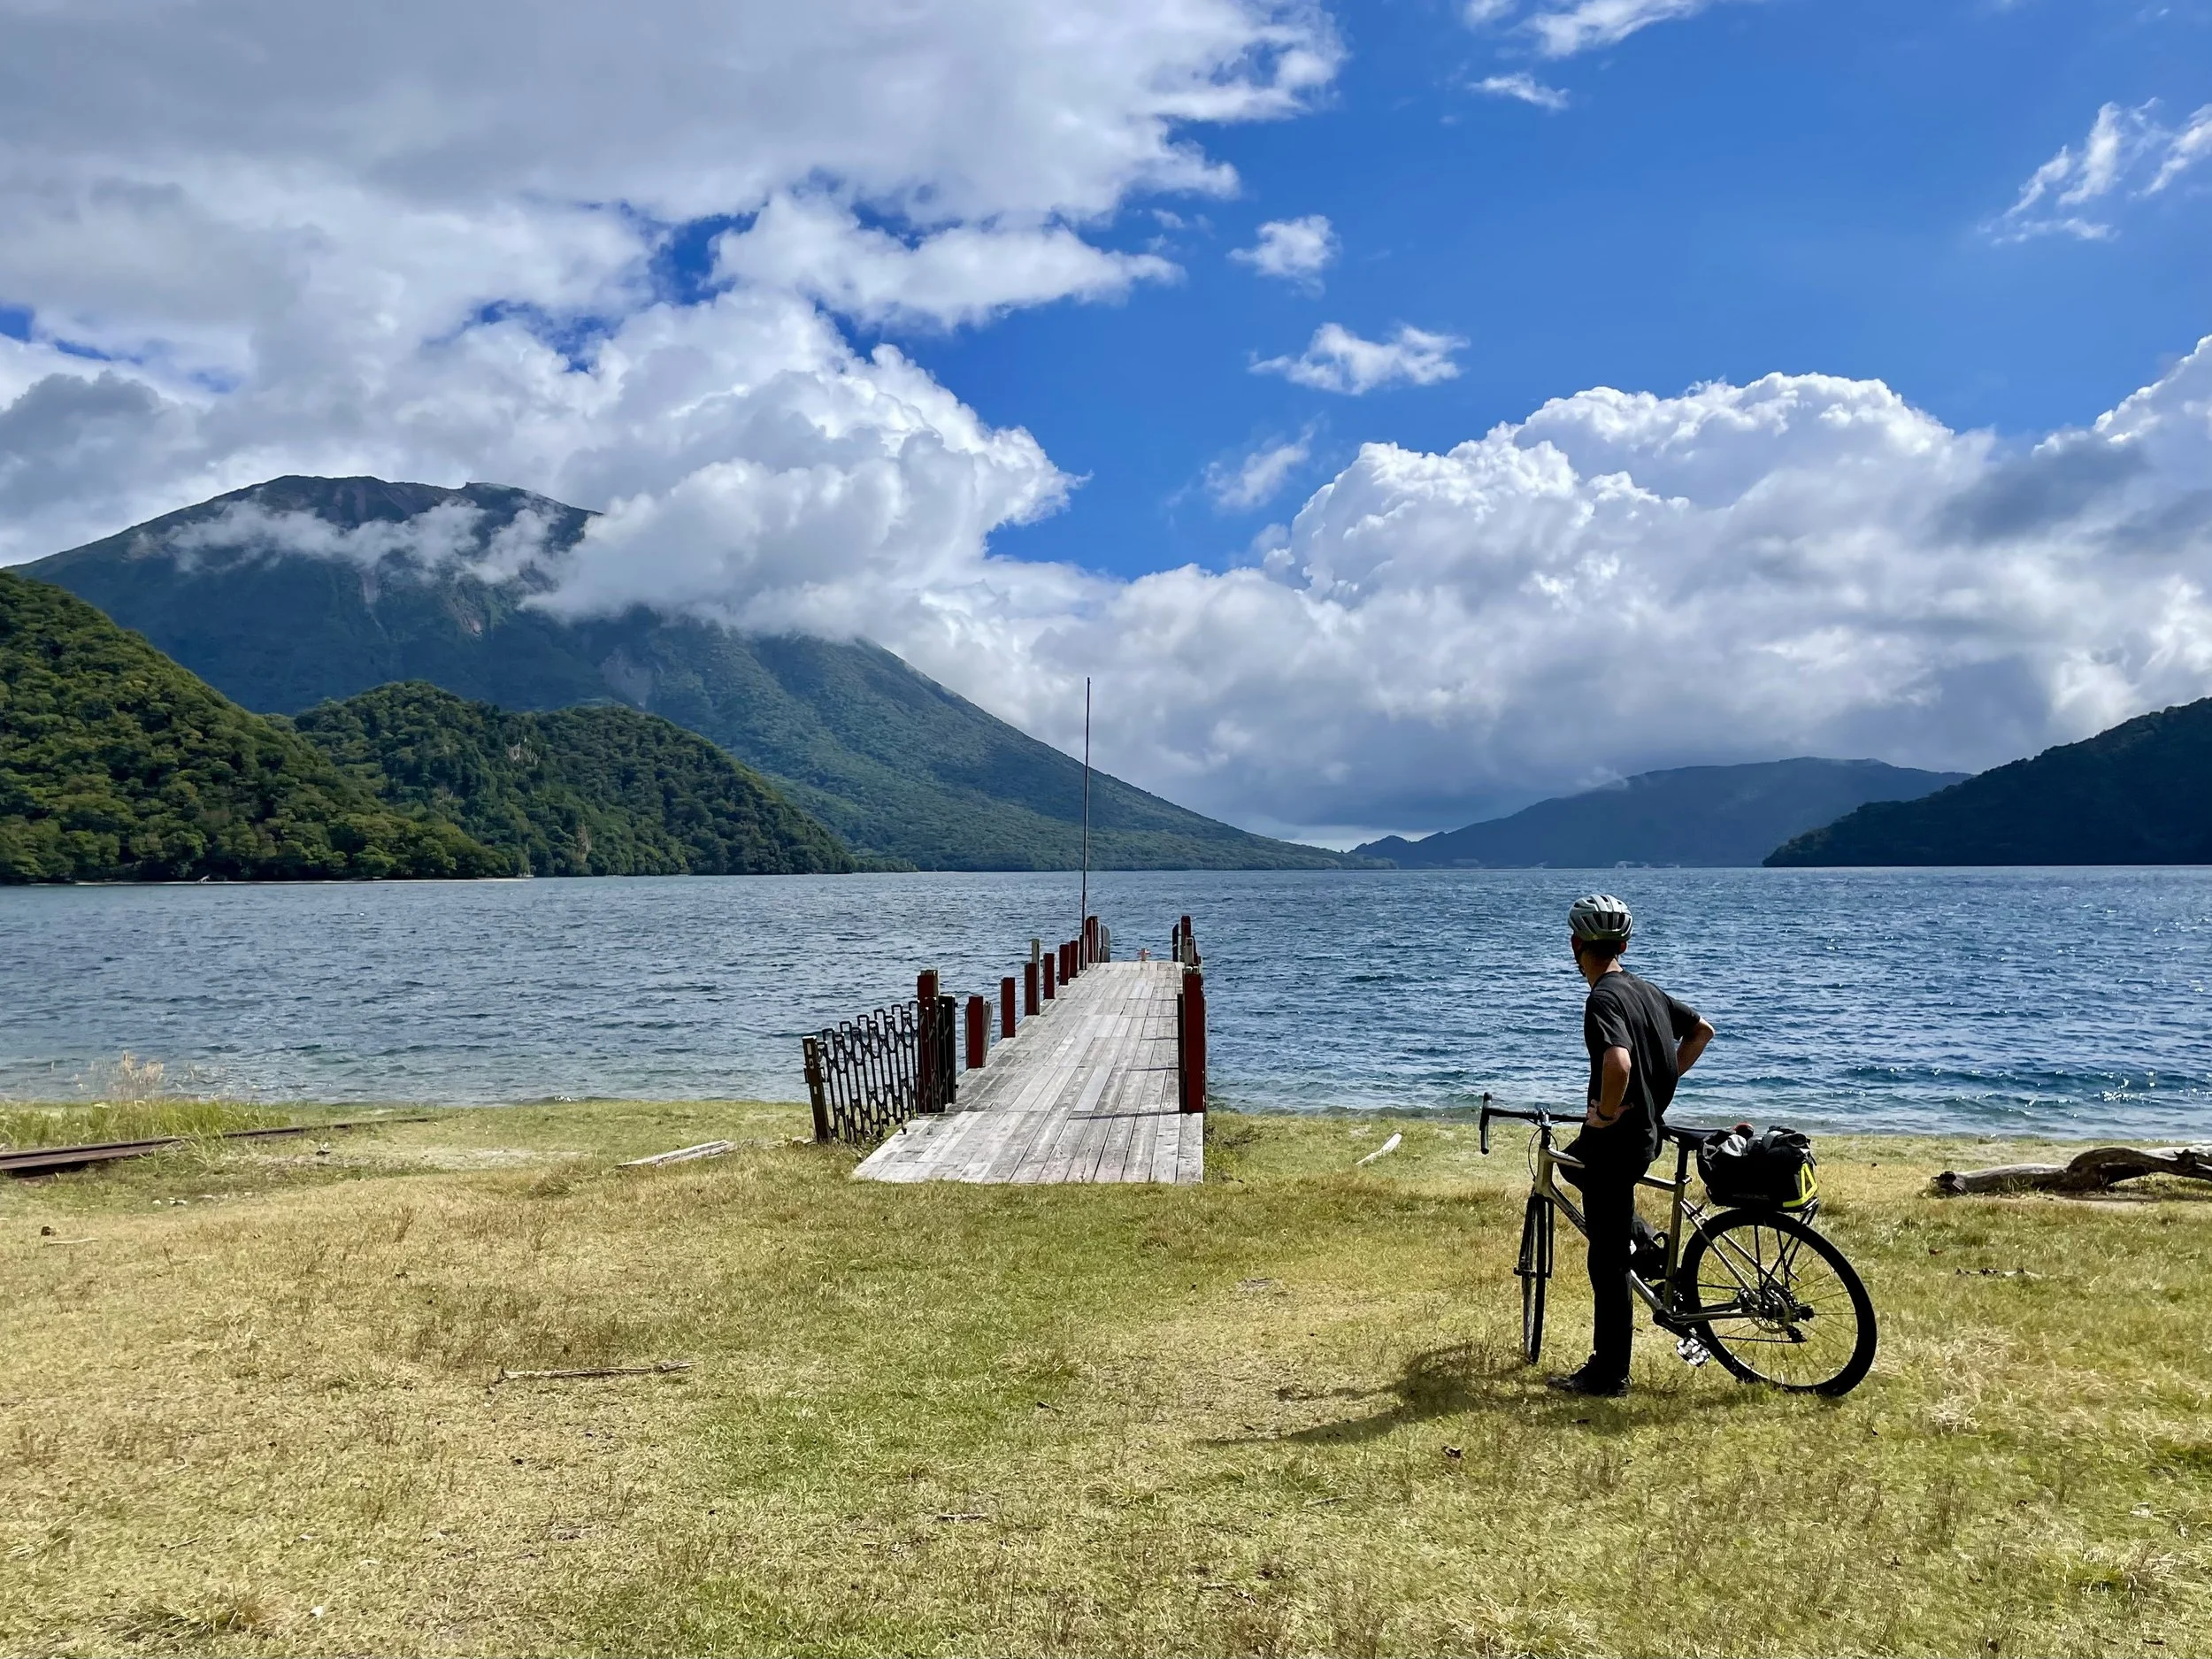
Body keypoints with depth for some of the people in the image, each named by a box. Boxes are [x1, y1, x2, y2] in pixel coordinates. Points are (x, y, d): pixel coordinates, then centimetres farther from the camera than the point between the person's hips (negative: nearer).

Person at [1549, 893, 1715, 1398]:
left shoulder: (1604, 999, -22)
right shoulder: (1647, 988, 6)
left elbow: (1618, 1064, -39)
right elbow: (1702, 1029, 20)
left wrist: (1604, 1113, -22)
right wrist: (1662, 1083, 18)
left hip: (1616, 1135, -9)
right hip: (1648, 1126, 9)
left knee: (1608, 1259, 0)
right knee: (1573, 1163, 35)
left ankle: (1609, 1374, 9)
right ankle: (1651, 1246, 28)